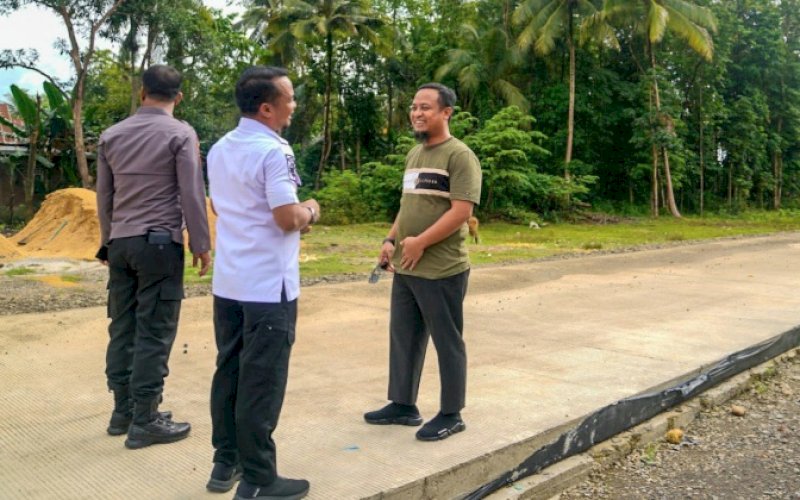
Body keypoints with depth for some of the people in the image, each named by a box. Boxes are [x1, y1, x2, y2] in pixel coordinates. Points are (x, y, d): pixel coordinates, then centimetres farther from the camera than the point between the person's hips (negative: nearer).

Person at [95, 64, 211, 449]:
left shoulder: (111, 136, 11)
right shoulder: (181, 134, -5)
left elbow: (104, 195, 14)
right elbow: (192, 194, -9)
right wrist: (201, 244, -2)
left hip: (120, 243, 6)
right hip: (160, 243, -6)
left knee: (123, 328, 11)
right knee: (154, 333, -2)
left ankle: (123, 411, 19)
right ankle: (144, 421, 2)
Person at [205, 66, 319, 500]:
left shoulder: (219, 150, 11)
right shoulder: (273, 151, -16)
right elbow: (288, 219, -21)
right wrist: (310, 212, 1)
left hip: (228, 282, 8)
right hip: (268, 286, -8)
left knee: (229, 372, 15)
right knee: (261, 382, 0)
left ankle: (225, 462, 26)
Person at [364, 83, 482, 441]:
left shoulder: (459, 155, -11)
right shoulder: (414, 154, 16)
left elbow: (461, 211, -19)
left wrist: (421, 242, -18)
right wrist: (391, 240, 9)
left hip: (442, 270, -8)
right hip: (405, 268, 9)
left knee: (447, 343, 4)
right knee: (403, 338, 15)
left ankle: (451, 415, 18)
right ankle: (403, 405, 29)